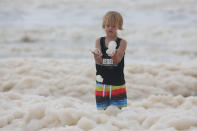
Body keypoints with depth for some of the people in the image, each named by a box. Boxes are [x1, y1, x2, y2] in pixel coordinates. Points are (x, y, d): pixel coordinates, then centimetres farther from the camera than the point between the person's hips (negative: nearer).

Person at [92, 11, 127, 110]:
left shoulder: (122, 43, -3)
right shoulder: (99, 41, 4)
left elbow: (117, 60, -16)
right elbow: (99, 61, -8)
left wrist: (113, 55, -39)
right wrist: (97, 56, -32)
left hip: (117, 84, -2)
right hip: (101, 83, 2)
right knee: (102, 110, 5)